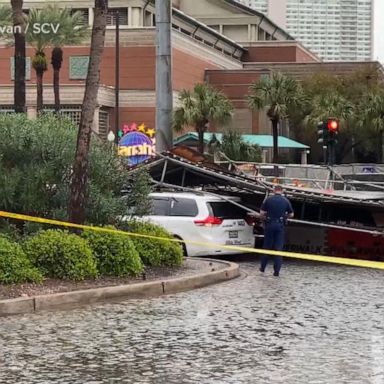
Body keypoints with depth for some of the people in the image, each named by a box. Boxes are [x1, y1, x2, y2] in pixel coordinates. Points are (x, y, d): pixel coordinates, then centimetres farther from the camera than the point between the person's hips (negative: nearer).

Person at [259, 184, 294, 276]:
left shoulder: (268, 200, -3)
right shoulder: (286, 201, 0)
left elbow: (261, 213, -3)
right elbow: (291, 214, 6)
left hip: (269, 224, 0)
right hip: (280, 225, 0)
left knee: (267, 246, 13)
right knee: (278, 248, 3)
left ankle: (263, 267, 21)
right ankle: (276, 270, -1)